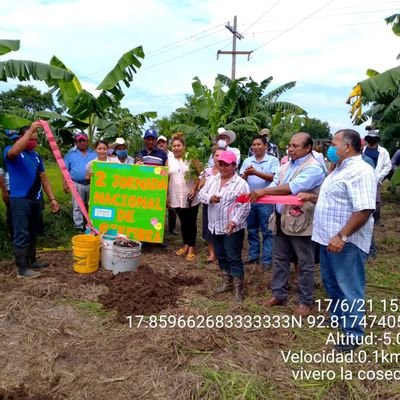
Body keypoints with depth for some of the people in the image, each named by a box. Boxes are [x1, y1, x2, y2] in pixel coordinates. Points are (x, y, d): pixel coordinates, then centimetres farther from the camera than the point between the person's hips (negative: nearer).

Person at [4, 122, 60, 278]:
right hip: (20, 200, -7)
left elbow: (43, 178, 16)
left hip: (36, 199, 7)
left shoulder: (36, 156, 15)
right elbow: (14, 151, -31)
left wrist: (52, 198, 10)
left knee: (32, 233, 15)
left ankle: (31, 261, 27)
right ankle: (22, 268, 2)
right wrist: (31, 130, -33)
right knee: (22, 235, -4)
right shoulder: (10, 151, -4)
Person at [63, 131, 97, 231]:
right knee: (77, 207, -3)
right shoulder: (71, 154, 4)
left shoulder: (94, 154, 9)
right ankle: (79, 227, 2)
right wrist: (64, 184, -4)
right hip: (77, 184, -2)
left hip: (92, 184, 2)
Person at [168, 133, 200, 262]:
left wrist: (194, 189, -14)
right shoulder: (169, 161, 6)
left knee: (191, 222, 2)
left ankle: (191, 249, 9)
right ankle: (185, 245, 25)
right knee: (183, 222, 12)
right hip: (176, 198, 3)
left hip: (190, 197, -3)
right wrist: (167, 195, 6)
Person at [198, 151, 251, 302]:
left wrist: (234, 221, -26)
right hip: (215, 226, 7)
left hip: (232, 228, -6)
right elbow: (201, 194, 6)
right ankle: (227, 283, 32)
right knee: (221, 256, 17)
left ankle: (238, 289, 9)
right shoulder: (212, 180, 7)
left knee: (234, 258, -2)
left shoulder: (241, 183, -11)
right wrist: (210, 198, -16)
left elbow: (244, 207, -14)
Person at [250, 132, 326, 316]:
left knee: (305, 264, 7)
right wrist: (257, 195, -13)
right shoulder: (285, 166, 12)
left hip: (300, 222, -7)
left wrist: (263, 191, -26)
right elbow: (274, 185, 6)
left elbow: (292, 187, -26)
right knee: (280, 259, 16)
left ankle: (305, 301, 21)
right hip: (281, 220, 7)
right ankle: (279, 294, 31)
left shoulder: (313, 168, -14)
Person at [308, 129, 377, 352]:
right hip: (329, 238, 10)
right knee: (331, 282, 22)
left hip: (347, 242, -10)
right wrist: (311, 197, 12)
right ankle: (338, 316, 41)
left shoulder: (359, 171, -20)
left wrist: (342, 236, -29)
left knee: (349, 287, 3)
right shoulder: (341, 169, 14)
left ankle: (353, 333, 17)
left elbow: (364, 210, -27)